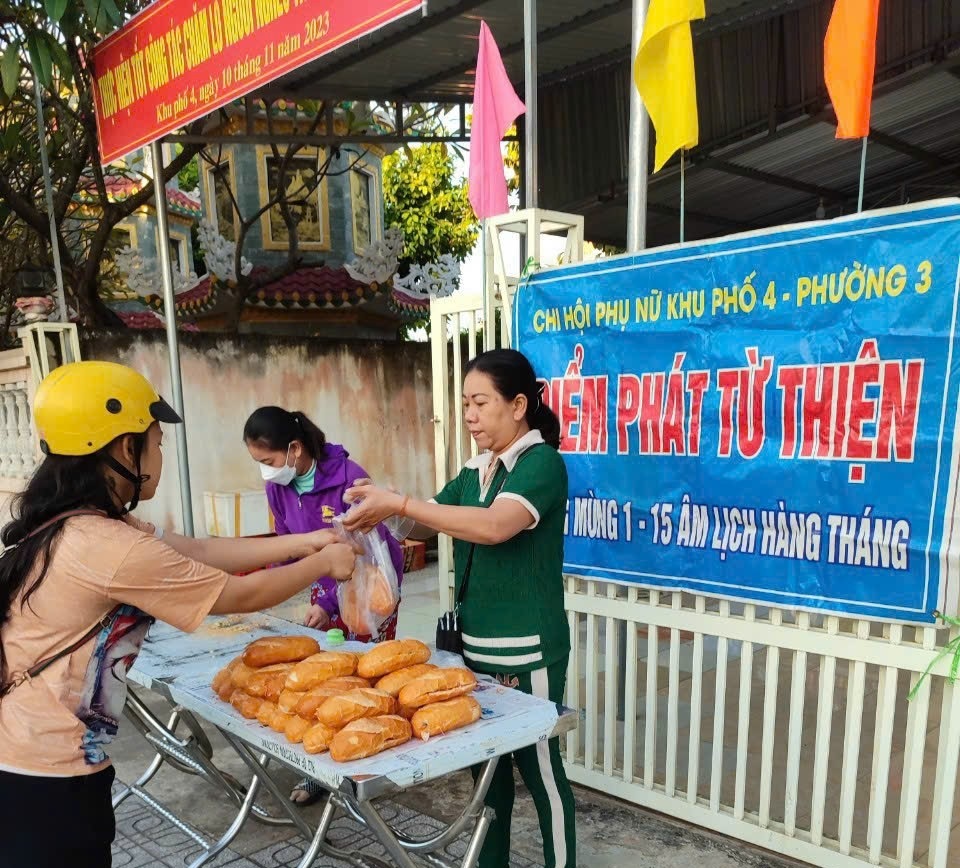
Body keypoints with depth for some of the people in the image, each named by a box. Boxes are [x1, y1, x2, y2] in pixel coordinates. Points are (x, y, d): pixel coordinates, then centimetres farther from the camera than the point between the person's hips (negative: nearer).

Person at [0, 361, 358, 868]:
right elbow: (241, 596, -17)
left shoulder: (71, 522, 2)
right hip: (44, 775, -9)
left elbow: (198, 551, 3)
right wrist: (322, 564, -1)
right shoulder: (112, 547, -27)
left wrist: (304, 541, 5)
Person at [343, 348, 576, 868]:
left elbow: (494, 526, -31)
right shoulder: (475, 471, 9)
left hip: (526, 651, -7)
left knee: (538, 767, 8)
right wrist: (382, 510, -10)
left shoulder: (542, 463, -15)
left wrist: (399, 502, -31)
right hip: (476, 644, 7)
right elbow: (424, 528, 10)